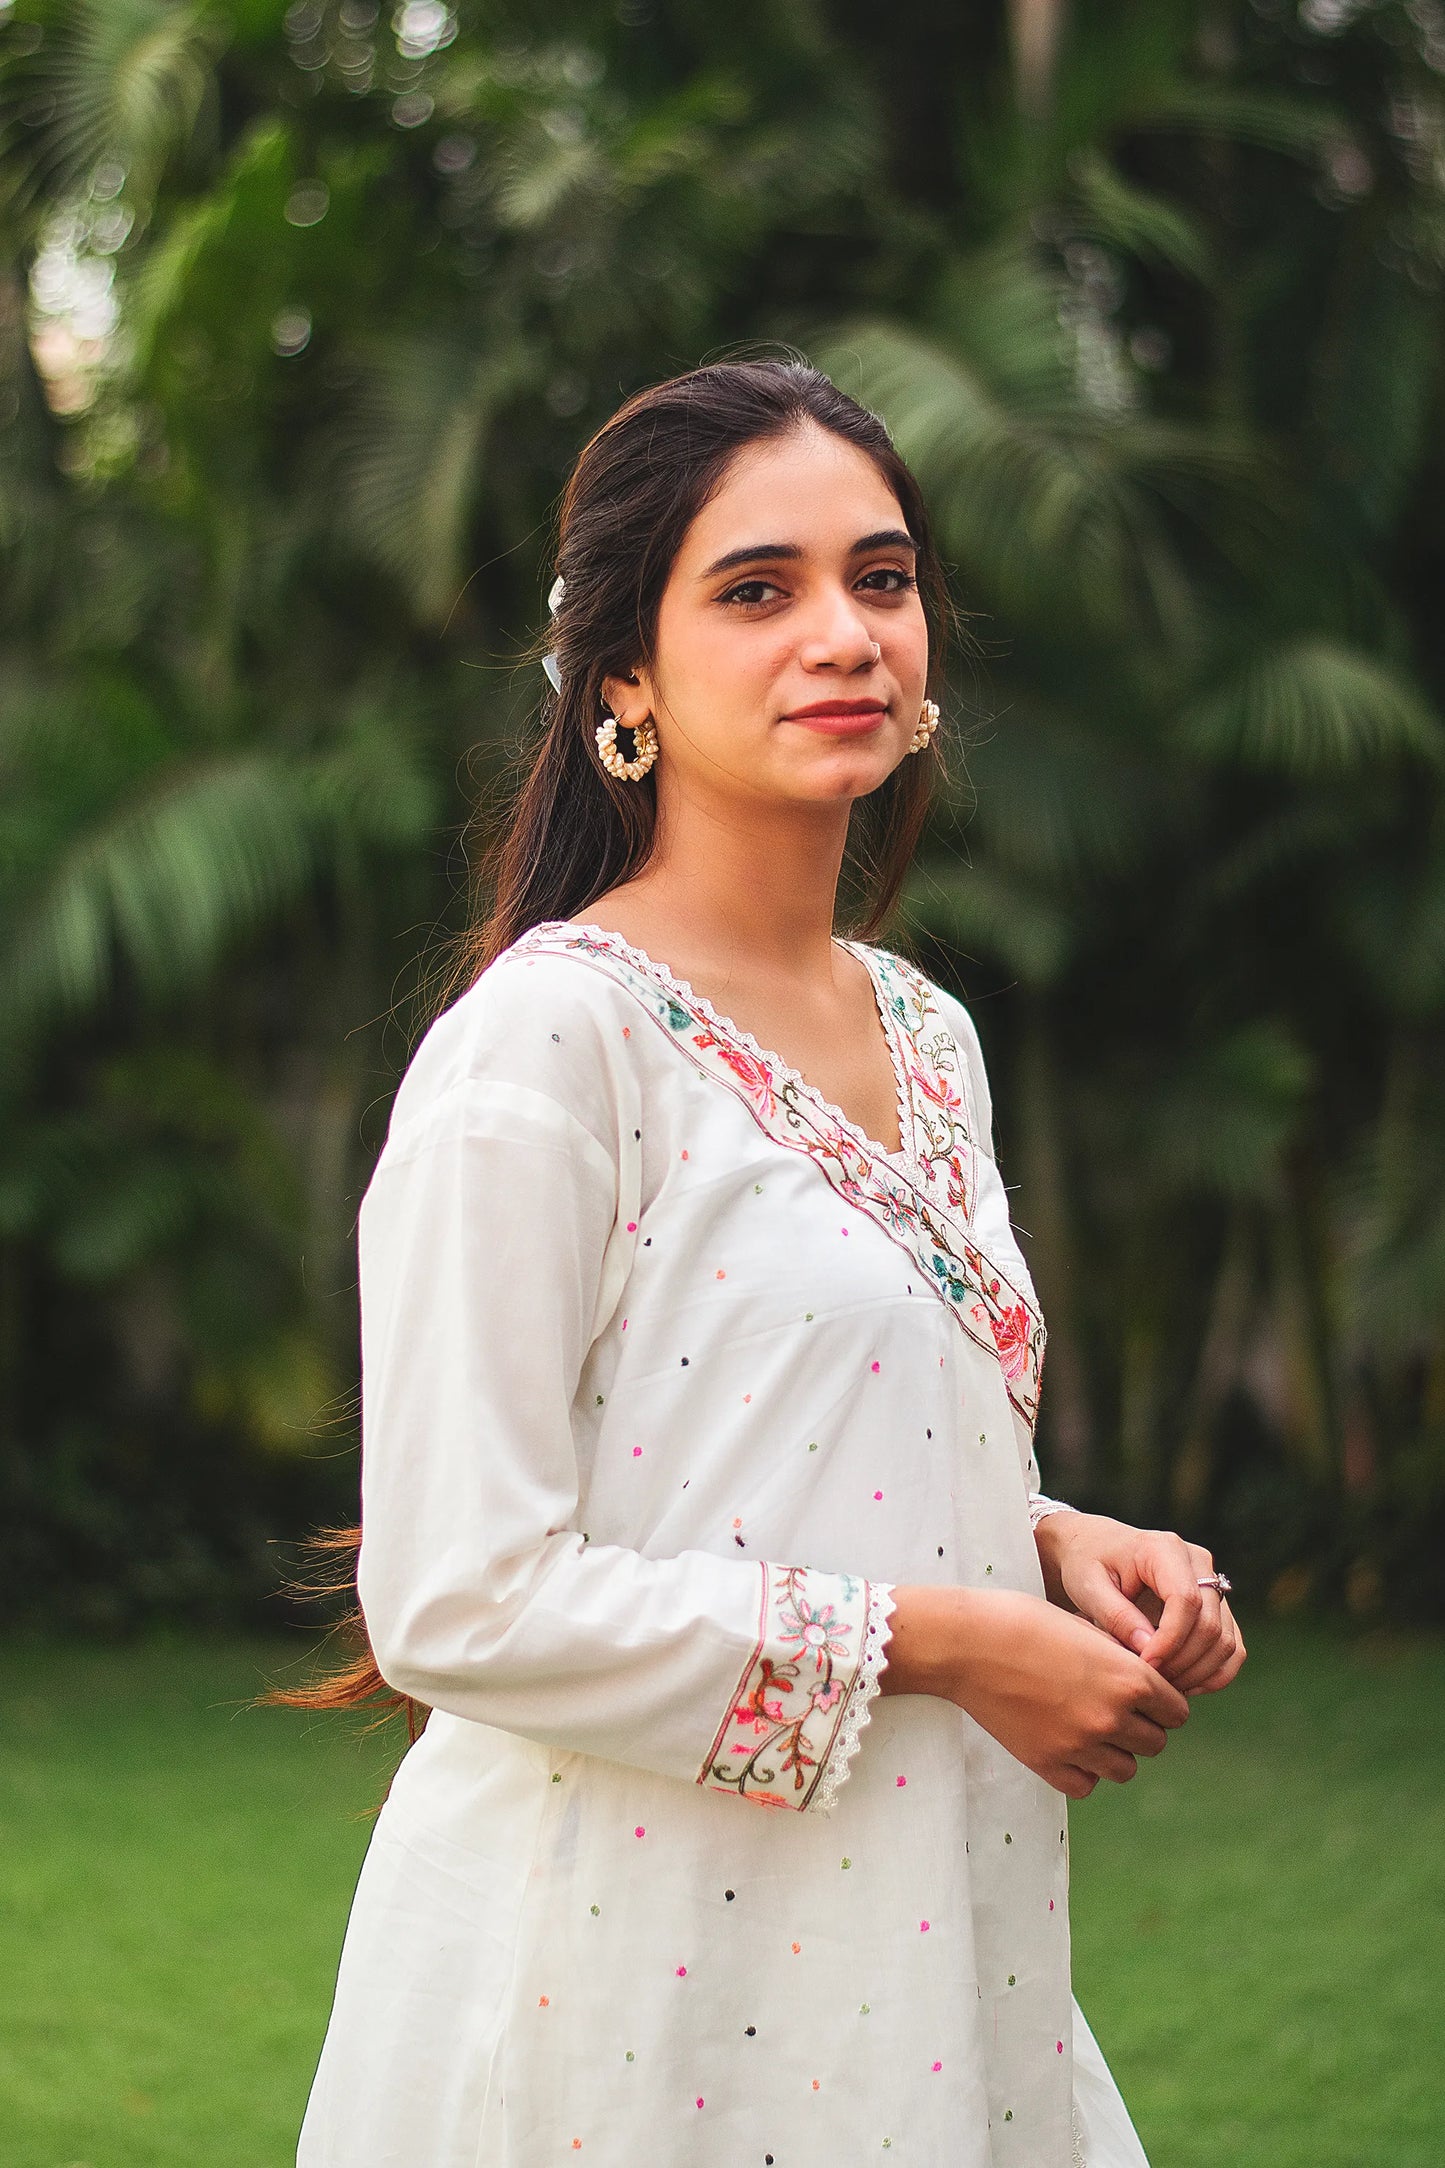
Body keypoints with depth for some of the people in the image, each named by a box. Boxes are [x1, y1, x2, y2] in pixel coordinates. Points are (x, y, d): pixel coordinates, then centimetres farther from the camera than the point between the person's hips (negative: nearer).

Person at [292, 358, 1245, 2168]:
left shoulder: (926, 1037, 9)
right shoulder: (542, 1038, -15)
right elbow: (458, 1605, -20)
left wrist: (1053, 1546, 1)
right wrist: (930, 1641, -17)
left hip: (915, 1952, 7)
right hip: (635, 1965, -7)